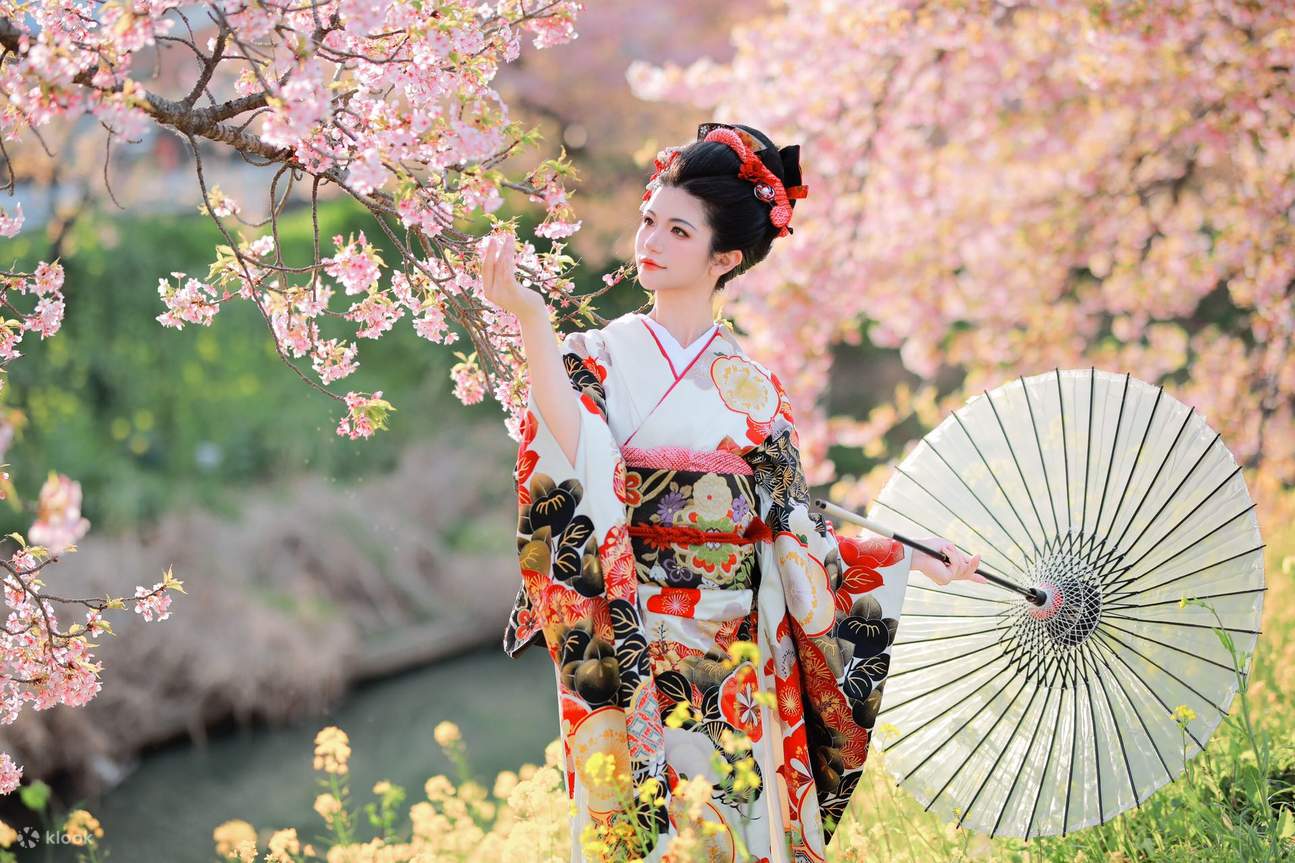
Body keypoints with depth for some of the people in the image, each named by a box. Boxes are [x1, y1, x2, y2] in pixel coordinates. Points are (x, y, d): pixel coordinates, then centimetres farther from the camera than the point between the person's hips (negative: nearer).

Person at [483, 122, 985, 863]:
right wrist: (533, 323, -31)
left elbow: (794, 531, 9)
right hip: (629, 662, -3)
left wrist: (907, 557, 4)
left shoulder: (755, 388, 8)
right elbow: (582, 467, -22)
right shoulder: (598, 358, 0)